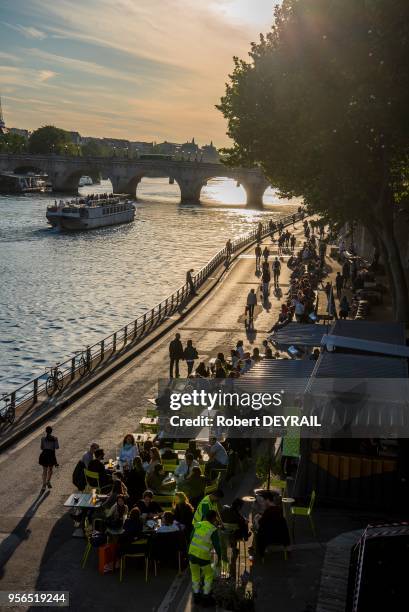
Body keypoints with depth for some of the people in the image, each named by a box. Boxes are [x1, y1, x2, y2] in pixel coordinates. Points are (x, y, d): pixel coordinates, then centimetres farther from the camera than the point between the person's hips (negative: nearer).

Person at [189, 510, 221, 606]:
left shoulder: (198, 525, 2)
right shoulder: (213, 530, -11)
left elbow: (191, 538, 11)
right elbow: (217, 545, -9)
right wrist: (219, 557, 8)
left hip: (192, 554, 4)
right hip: (204, 557, -4)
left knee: (195, 575, 23)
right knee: (209, 575, 19)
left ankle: (196, 595, 25)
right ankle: (206, 596, 17)